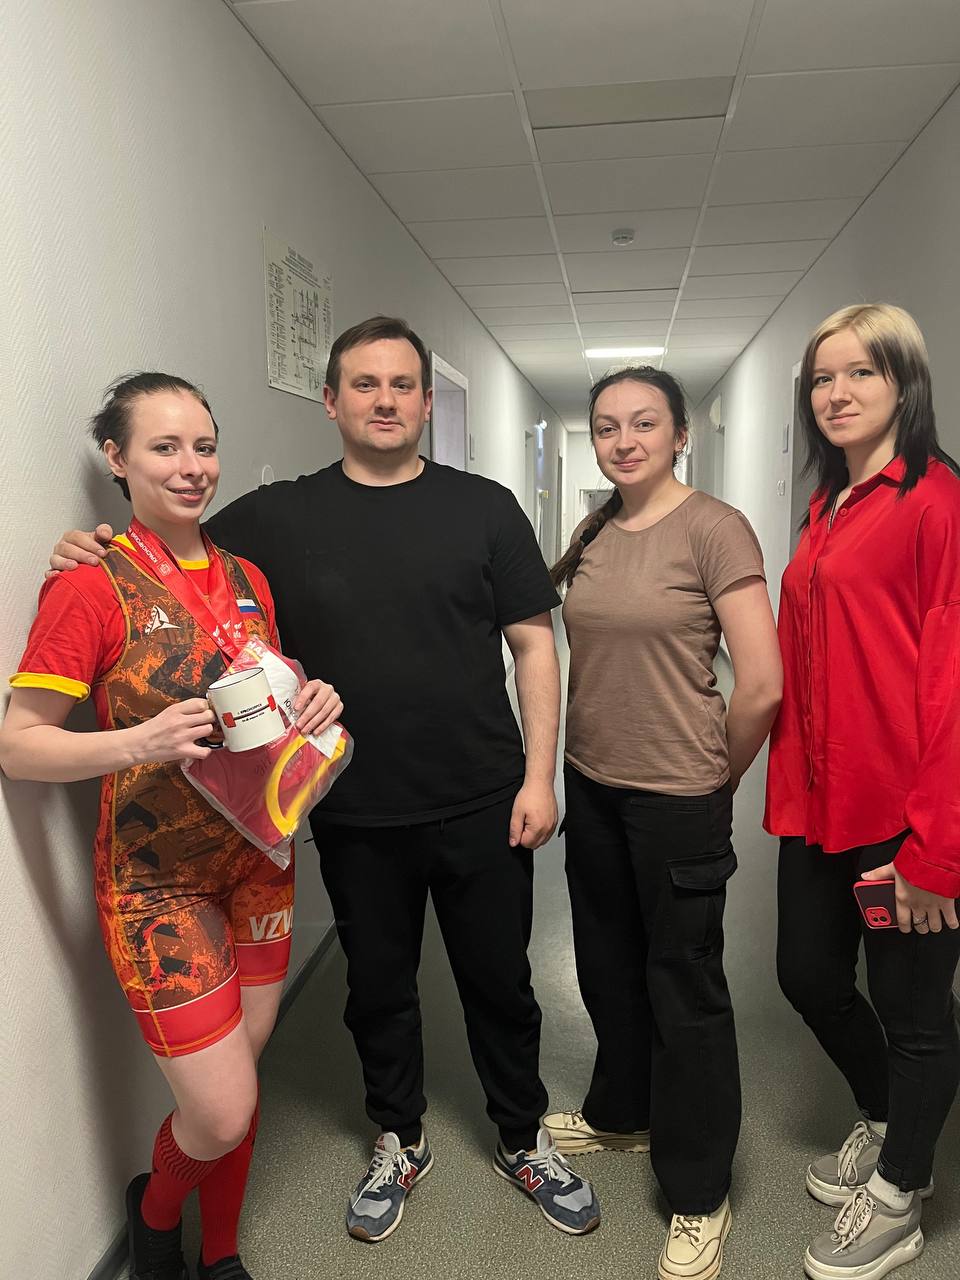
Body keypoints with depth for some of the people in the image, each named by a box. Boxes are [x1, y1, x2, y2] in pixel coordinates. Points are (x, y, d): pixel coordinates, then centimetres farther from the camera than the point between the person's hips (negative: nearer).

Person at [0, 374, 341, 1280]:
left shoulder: (246, 580, 6)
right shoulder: (91, 585, -12)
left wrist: (311, 706, -6)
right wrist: (141, 744, -28)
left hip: (258, 858, 6)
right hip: (155, 876, -5)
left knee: (242, 1078, 16)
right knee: (224, 1113, -2)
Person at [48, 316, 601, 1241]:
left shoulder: (483, 507, -1)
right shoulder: (278, 517, 1)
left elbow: (533, 644, -1)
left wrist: (538, 774, -6)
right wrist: (93, 555, -13)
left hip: (482, 808, 0)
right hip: (355, 817, 1)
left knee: (500, 983, 16)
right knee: (377, 987, 19)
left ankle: (524, 1141, 41)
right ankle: (398, 1142, 45)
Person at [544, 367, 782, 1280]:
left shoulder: (714, 529, -14)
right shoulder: (591, 535, 5)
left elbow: (761, 687, -17)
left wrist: (716, 781, -5)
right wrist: (578, 760, 9)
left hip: (677, 799, -6)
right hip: (592, 785, 6)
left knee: (684, 988, 9)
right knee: (608, 965, 22)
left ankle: (699, 1196, 31)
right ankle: (620, 1112, 48)